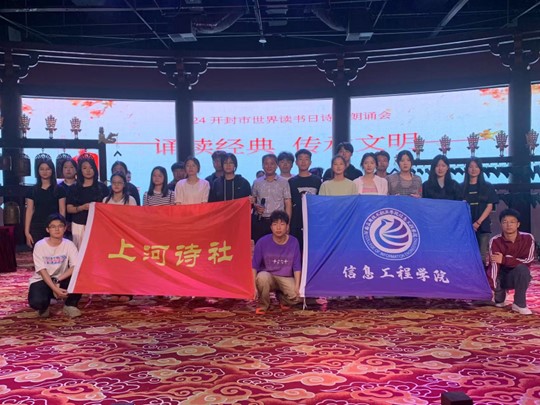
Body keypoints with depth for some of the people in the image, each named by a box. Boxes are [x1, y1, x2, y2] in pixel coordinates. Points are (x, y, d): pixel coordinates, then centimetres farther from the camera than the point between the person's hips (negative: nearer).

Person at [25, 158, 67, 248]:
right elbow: (29, 211, 5)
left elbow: (62, 210, 2)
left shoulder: (59, 189, 4)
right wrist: (27, 232, -1)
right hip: (37, 227, 1)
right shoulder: (32, 190, 8)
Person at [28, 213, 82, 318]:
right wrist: (55, 289, -28)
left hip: (62, 280, 2)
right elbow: (42, 271, -17)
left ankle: (70, 305, -2)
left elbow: (76, 267, -19)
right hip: (42, 280, -2)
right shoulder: (40, 245, -14)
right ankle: (44, 305, 8)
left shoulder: (69, 244, -10)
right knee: (36, 302, -33)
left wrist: (57, 280, -27)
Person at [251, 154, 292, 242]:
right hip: (259, 221, 2)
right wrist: (255, 206, -6)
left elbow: (288, 204, 3)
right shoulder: (257, 182, 10)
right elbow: (252, 200, 17)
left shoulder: (283, 182, 4)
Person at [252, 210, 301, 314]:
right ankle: (263, 305, -7)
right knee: (262, 277, -37)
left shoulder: (293, 242, -9)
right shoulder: (262, 242, -14)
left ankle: (281, 297, 12)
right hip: (268, 275, -1)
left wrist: (297, 286, -14)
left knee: (296, 296, -26)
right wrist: (253, 286, -17)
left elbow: (297, 267, -4)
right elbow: (254, 266, -8)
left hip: (286, 278, 2)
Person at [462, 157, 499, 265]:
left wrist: (478, 222, -10)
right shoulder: (462, 187, 9)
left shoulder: (487, 187, 7)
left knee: (482, 255, -6)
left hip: (483, 225, -1)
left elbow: (490, 206, 1)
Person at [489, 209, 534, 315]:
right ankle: (500, 297, 10)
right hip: (502, 277, 1)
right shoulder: (495, 241, -16)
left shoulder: (528, 238, -13)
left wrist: (504, 260, -27)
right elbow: (494, 265, -28)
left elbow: (528, 261, -20)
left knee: (522, 269, -35)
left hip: (520, 277, -1)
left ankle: (519, 304, -18)